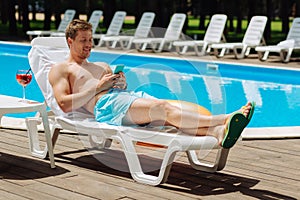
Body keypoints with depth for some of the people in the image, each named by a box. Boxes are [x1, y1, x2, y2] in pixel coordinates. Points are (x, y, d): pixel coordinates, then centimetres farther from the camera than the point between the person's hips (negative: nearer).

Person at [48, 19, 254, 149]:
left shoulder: (103, 66, 36)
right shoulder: (60, 70, 17)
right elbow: (65, 104, -1)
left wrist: (122, 84, 3)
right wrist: (98, 87, -3)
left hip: (126, 94, 7)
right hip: (105, 104, -7)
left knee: (166, 110, -26)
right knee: (162, 108, -30)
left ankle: (219, 132, -51)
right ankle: (224, 119, -46)